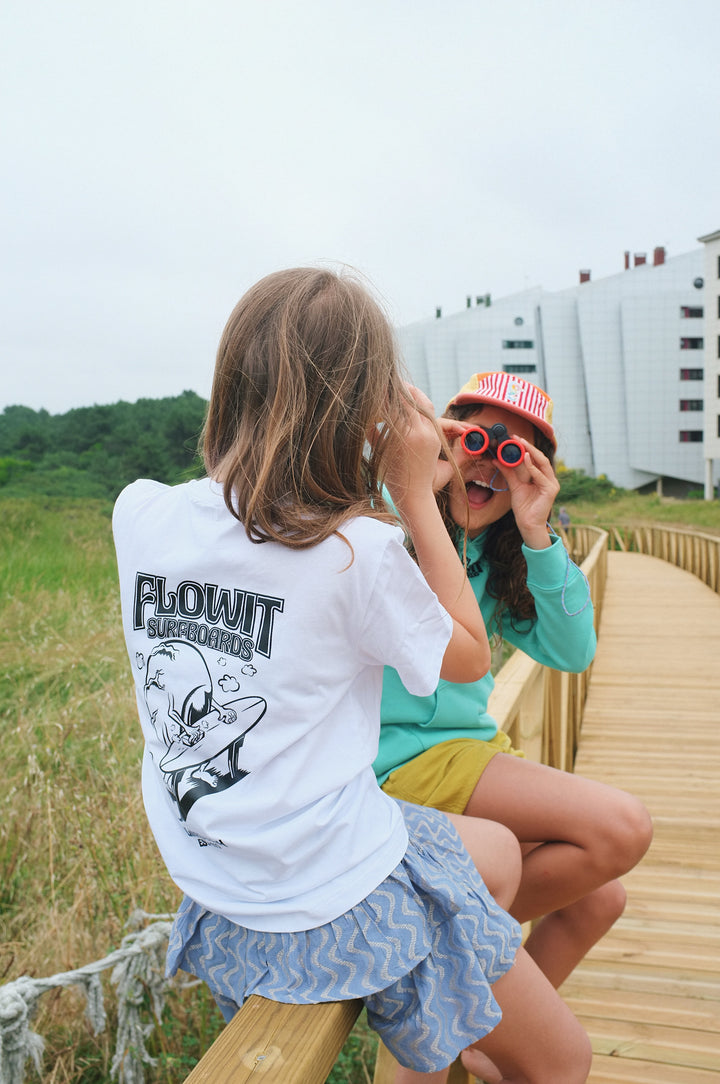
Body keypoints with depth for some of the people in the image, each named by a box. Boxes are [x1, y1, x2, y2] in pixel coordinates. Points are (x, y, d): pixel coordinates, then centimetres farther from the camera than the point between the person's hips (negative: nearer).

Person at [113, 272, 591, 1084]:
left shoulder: (138, 514, -8)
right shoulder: (358, 551, -24)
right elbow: (470, 657, -6)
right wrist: (415, 492, -7)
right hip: (343, 906, -7)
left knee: (499, 851, 29)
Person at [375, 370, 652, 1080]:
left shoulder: (497, 561, 11)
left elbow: (571, 652, 1)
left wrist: (536, 535, -10)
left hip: (475, 746, 9)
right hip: (406, 755, -8)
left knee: (595, 902, 9)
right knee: (622, 830, -18)